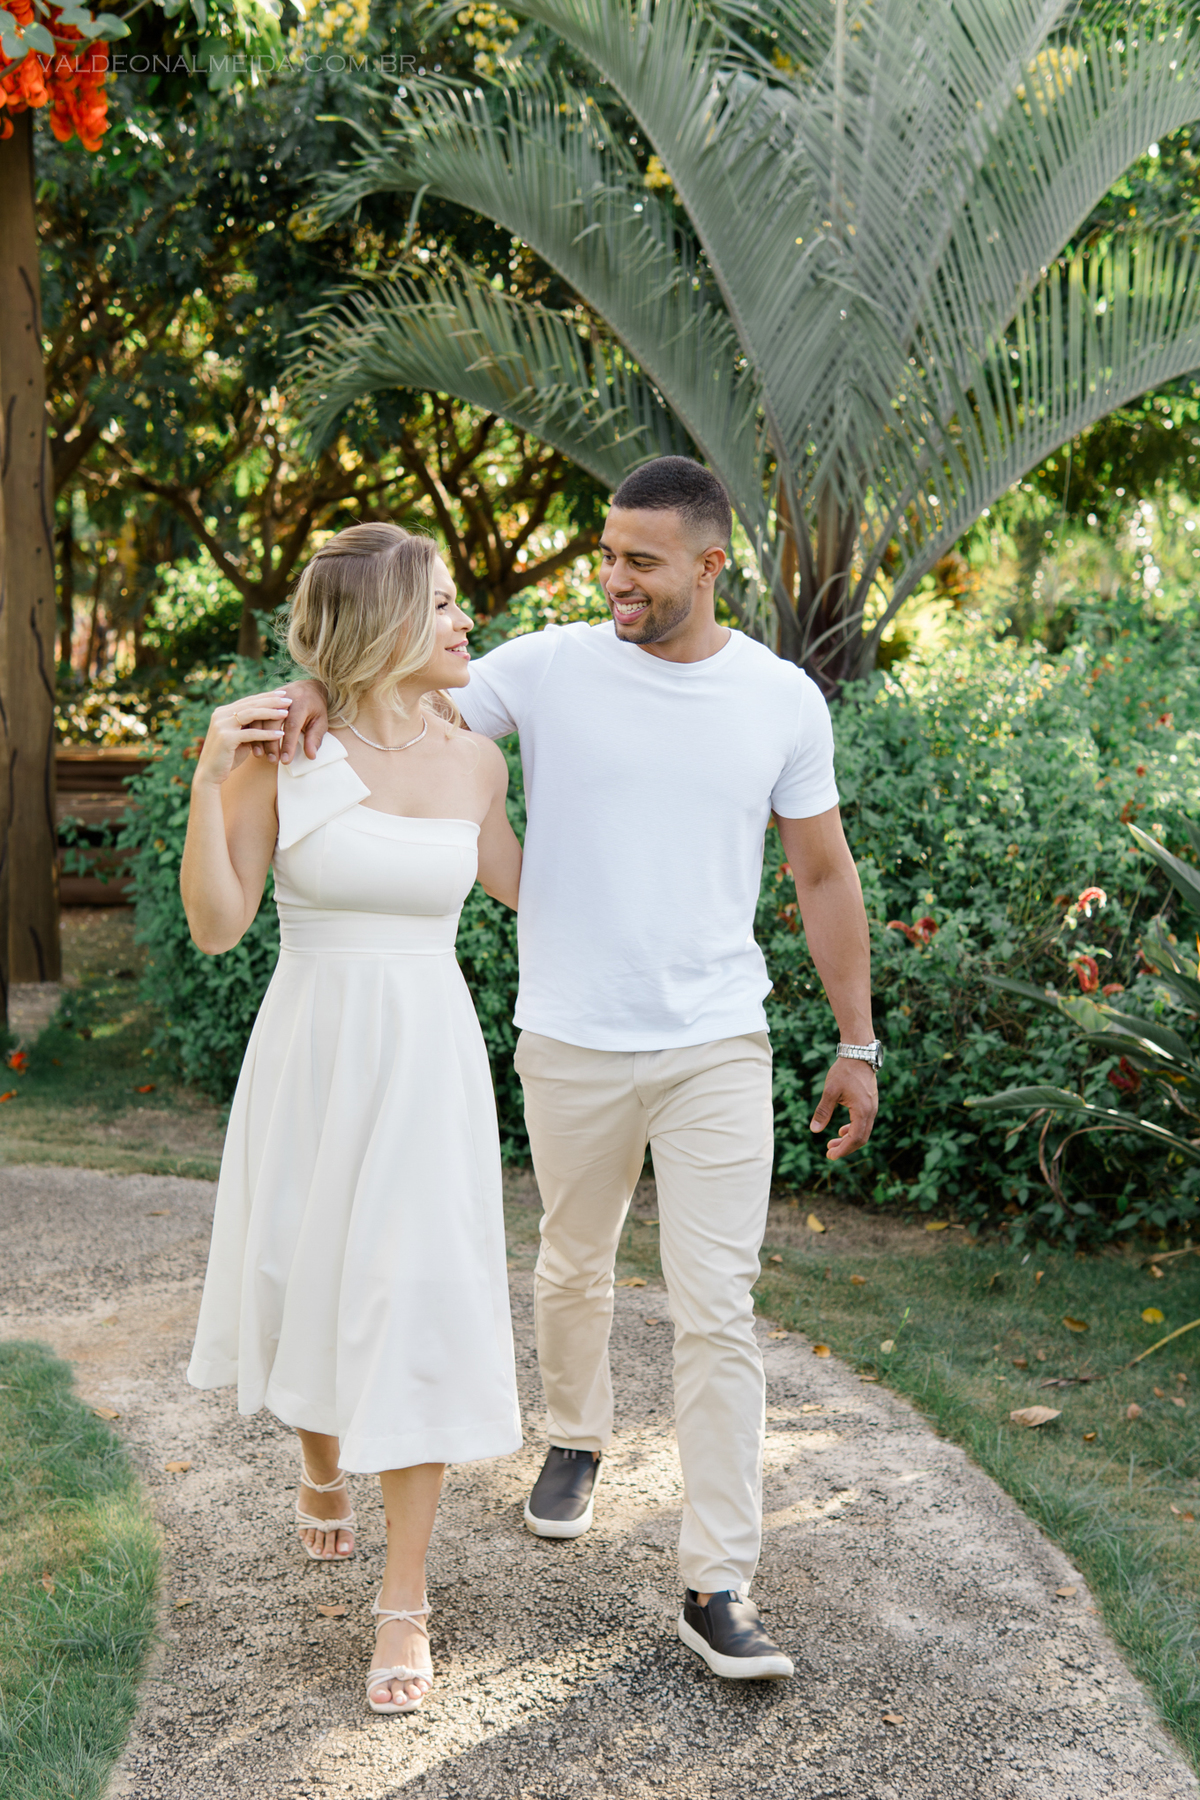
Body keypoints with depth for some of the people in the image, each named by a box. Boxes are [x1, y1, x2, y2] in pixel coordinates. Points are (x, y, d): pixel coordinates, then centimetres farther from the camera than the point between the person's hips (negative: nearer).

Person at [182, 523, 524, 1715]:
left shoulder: (474, 760, 1)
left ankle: (404, 1602, 9)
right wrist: (209, 776, -22)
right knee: (303, 1287, 16)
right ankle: (320, 1466, 49)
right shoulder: (280, 746, -9)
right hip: (309, 1050, -1)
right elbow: (214, 925, -11)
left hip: (428, 1061, 1)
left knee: (417, 1308, -3)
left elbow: (514, 883, 19)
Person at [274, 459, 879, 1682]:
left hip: (718, 1047, -1)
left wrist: (857, 1043, 7)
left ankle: (717, 1589, 3)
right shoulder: (550, 667, -4)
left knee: (717, 1312, -4)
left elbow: (824, 878, 6)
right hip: (572, 1043, 1)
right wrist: (324, 686, -20)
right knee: (573, 1266, 20)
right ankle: (576, 1439, 49)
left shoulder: (784, 702, -1)